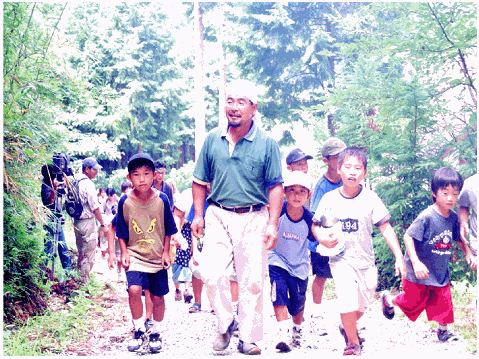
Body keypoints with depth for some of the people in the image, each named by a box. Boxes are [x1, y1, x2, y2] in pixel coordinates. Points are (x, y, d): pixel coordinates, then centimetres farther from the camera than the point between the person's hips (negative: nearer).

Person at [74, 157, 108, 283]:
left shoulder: (76, 182, 10)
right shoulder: (88, 184, -16)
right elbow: (95, 207, -16)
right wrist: (103, 225, -10)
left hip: (77, 222, 9)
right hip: (88, 222, -9)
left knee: (81, 254, 17)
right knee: (88, 256, -3)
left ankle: (80, 281, 24)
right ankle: (85, 283, 0)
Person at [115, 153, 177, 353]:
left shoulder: (161, 199, -7)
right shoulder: (125, 201, -7)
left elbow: (168, 230, 4)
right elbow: (121, 232, 4)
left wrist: (166, 252, 0)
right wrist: (124, 253, -5)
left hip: (157, 256, 1)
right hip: (135, 254, -1)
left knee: (157, 297, 7)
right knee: (134, 289, -21)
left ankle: (155, 333, 31)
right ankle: (138, 330, 1)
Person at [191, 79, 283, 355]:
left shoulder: (267, 143, 0)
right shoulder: (213, 140, 7)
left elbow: (275, 186, -1)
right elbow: (200, 181, 14)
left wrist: (273, 225, -7)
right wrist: (198, 215, 6)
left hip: (253, 218, -2)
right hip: (218, 216, 2)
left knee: (252, 281, 1)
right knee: (212, 274, -10)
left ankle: (249, 338, 13)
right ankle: (226, 323, 13)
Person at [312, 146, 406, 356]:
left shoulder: (370, 198, -5)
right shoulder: (330, 199, -4)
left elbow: (386, 228, -2)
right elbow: (315, 225, 7)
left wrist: (399, 257, -6)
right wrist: (323, 239, -15)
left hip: (366, 260, 2)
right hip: (341, 259, -2)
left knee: (362, 305, 12)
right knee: (348, 303, -17)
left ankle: (346, 328, 45)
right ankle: (353, 343, 6)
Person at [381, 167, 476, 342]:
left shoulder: (453, 217, -2)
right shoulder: (427, 217, -24)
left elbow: (458, 239, 16)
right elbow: (408, 236, -24)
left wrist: (468, 253, 3)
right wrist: (416, 263, -29)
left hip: (441, 271, 5)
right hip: (420, 272, -5)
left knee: (444, 300, 9)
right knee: (414, 300, 11)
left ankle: (443, 328, 33)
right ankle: (389, 300, 40)